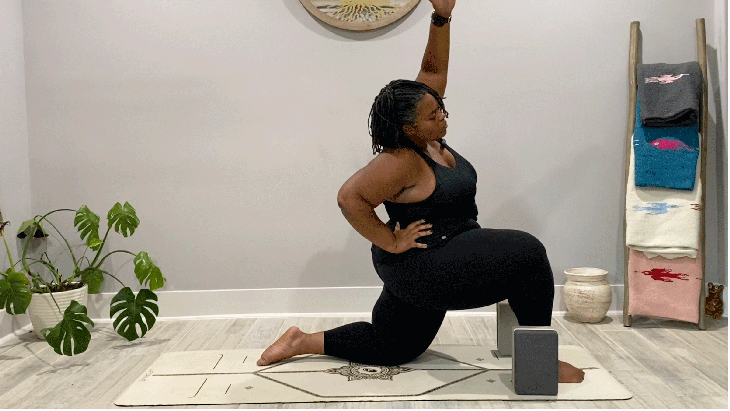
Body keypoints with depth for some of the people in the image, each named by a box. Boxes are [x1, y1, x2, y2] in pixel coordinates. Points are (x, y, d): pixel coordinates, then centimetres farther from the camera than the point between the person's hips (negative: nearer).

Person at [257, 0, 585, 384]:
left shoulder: (426, 137, 1)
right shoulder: (400, 161, -23)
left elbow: (433, 67, 3)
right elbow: (349, 197, -27)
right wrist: (390, 241, -22)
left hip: (429, 265, 10)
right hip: (422, 265, -10)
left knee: (390, 347, 21)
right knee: (527, 253, -16)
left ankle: (303, 341, 23)